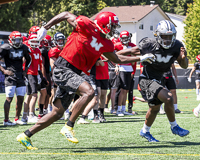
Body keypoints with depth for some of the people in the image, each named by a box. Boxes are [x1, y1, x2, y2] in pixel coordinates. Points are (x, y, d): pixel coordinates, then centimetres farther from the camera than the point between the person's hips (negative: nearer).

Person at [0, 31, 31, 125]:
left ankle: (17, 119, 17)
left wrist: (25, 70, 14)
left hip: (20, 76, 6)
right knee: (9, 98, -8)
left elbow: (28, 59, 25)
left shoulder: (23, 48, 8)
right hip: (10, 75, -6)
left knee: (20, 98, 6)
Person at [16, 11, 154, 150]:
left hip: (73, 74, 9)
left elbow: (117, 59, 25)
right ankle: (69, 127, -17)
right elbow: (66, 15, 0)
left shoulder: (106, 44, 12)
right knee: (88, 91, -26)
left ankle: (26, 136, 16)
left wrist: (140, 58, 23)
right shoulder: (87, 26, -10)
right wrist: (45, 28, 2)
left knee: (57, 113, 8)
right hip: (63, 69, -9)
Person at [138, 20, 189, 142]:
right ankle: (174, 127, -5)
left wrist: (183, 58, -22)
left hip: (157, 80, 7)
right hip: (147, 80, -7)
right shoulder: (149, 45, -25)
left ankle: (145, 131, 47)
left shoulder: (176, 46, -11)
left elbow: (184, 66, -5)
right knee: (168, 98, -24)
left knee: (155, 108, 23)